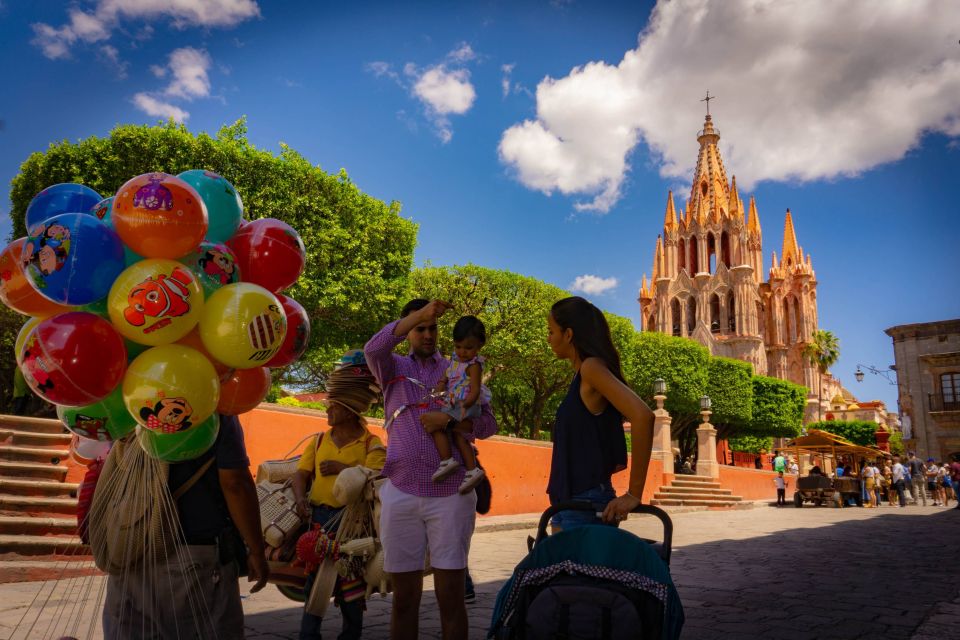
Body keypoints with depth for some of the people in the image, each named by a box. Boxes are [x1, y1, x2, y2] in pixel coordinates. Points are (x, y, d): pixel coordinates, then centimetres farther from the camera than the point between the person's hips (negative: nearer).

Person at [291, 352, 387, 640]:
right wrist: (301, 498, -13)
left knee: (350, 583, 7)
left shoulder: (371, 444, 1)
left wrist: (342, 468, -15)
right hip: (319, 516, 3)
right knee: (315, 578, 2)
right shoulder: (318, 442, 14)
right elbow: (300, 474, 6)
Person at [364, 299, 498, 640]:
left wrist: (449, 419, -15)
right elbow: (373, 348, -12)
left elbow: (488, 424, 3)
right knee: (405, 595, 8)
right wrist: (419, 314, -22)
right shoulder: (392, 367, 11)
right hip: (401, 494, 1)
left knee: (451, 595, 2)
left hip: (451, 495, 0)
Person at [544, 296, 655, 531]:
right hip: (568, 502, 9)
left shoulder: (592, 367, -13)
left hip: (586, 505, -9)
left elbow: (642, 415, -26)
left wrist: (633, 494, -22)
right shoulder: (581, 376, 14)